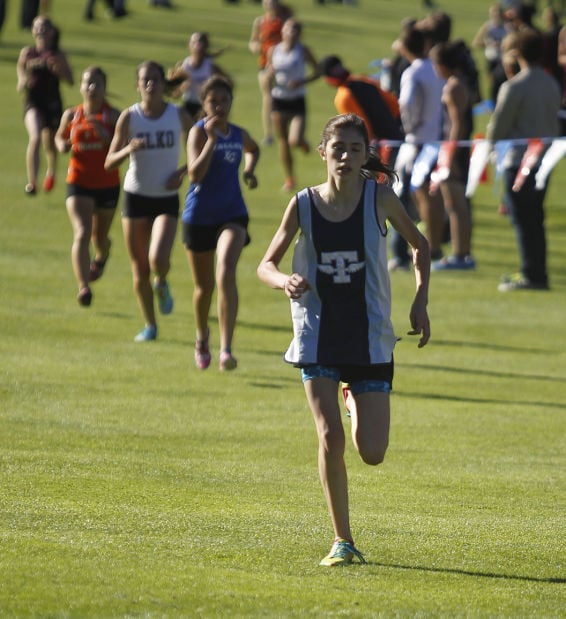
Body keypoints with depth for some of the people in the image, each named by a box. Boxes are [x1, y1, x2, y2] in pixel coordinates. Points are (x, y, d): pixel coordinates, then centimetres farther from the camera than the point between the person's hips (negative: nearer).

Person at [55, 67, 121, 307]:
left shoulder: (113, 116, -6)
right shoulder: (71, 115, 0)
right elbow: (60, 136, 19)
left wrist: (105, 135, -27)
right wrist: (62, 145, -4)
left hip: (108, 185, 0)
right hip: (79, 185, 0)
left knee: (100, 237, 17)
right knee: (82, 233, -19)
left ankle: (101, 256, 55)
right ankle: (83, 287, -25)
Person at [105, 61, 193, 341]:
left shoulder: (179, 116, -3)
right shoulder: (129, 117, -4)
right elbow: (109, 163, -5)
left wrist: (183, 172, -7)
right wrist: (128, 149, -25)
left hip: (167, 199, -1)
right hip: (136, 195, 1)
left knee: (158, 259, -22)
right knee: (139, 268, 4)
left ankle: (161, 284, 14)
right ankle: (149, 325, 21)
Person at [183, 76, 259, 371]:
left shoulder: (239, 134, 5)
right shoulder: (198, 131, -9)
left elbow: (253, 149, 31)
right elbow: (195, 173, -24)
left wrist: (249, 170, 11)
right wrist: (212, 138, -28)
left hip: (232, 215, 1)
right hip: (199, 216, -1)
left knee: (225, 274, -22)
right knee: (204, 286, 12)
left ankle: (226, 349, -26)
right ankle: (202, 335, 43)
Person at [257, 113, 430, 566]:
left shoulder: (379, 198, -6)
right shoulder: (303, 205, -4)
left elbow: (420, 246, 10)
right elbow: (266, 265, 4)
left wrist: (421, 300, -2)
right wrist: (285, 282, -18)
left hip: (370, 337, 0)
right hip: (319, 334, 0)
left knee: (372, 454, -4)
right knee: (330, 438, -12)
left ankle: (359, 404, 33)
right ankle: (343, 541, 2)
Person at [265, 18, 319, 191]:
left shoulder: (303, 51, -5)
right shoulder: (273, 51, 1)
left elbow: (317, 71, -1)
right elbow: (268, 73, 11)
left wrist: (302, 81, -17)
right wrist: (270, 73, -14)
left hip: (297, 101, -3)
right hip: (278, 99, 3)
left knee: (295, 141, -17)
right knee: (283, 140, 6)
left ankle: (303, 143, 22)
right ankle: (289, 178, 21)